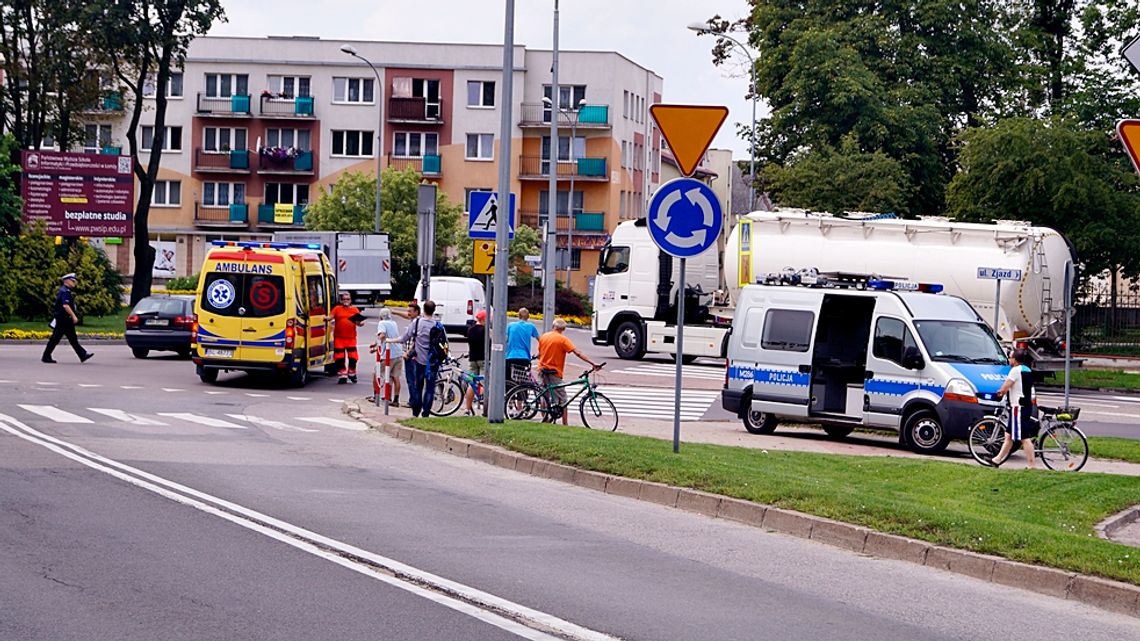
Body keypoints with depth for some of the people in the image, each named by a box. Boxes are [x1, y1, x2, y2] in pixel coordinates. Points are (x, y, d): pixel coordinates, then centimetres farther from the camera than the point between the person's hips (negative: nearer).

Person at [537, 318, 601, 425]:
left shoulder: (543, 337, 5)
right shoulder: (563, 339, -11)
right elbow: (577, 353, -18)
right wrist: (592, 363, -20)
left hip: (543, 370, 6)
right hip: (554, 372, -6)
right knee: (562, 399, -2)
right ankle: (565, 424, -7)